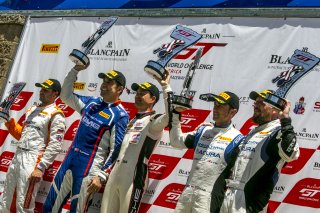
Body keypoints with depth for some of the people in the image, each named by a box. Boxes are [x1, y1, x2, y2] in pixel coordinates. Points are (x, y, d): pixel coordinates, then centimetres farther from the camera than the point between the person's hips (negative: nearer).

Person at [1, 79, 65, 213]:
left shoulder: (56, 115, -7)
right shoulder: (32, 110, 19)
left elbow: (54, 146, -14)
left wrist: (40, 168, -19)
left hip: (33, 160, -8)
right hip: (17, 156, 8)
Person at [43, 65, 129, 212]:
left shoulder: (120, 115, -11)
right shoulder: (91, 102, 10)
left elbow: (116, 151, -13)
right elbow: (66, 96, 20)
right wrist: (76, 70, 11)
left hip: (89, 169, -7)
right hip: (68, 162, 7)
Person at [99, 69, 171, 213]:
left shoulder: (154, 121, -4)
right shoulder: (131, 121, 22)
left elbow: (171, 115, -27)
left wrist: (165, 86, -25)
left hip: (134, 177, -8)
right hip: (114, 174, 8)